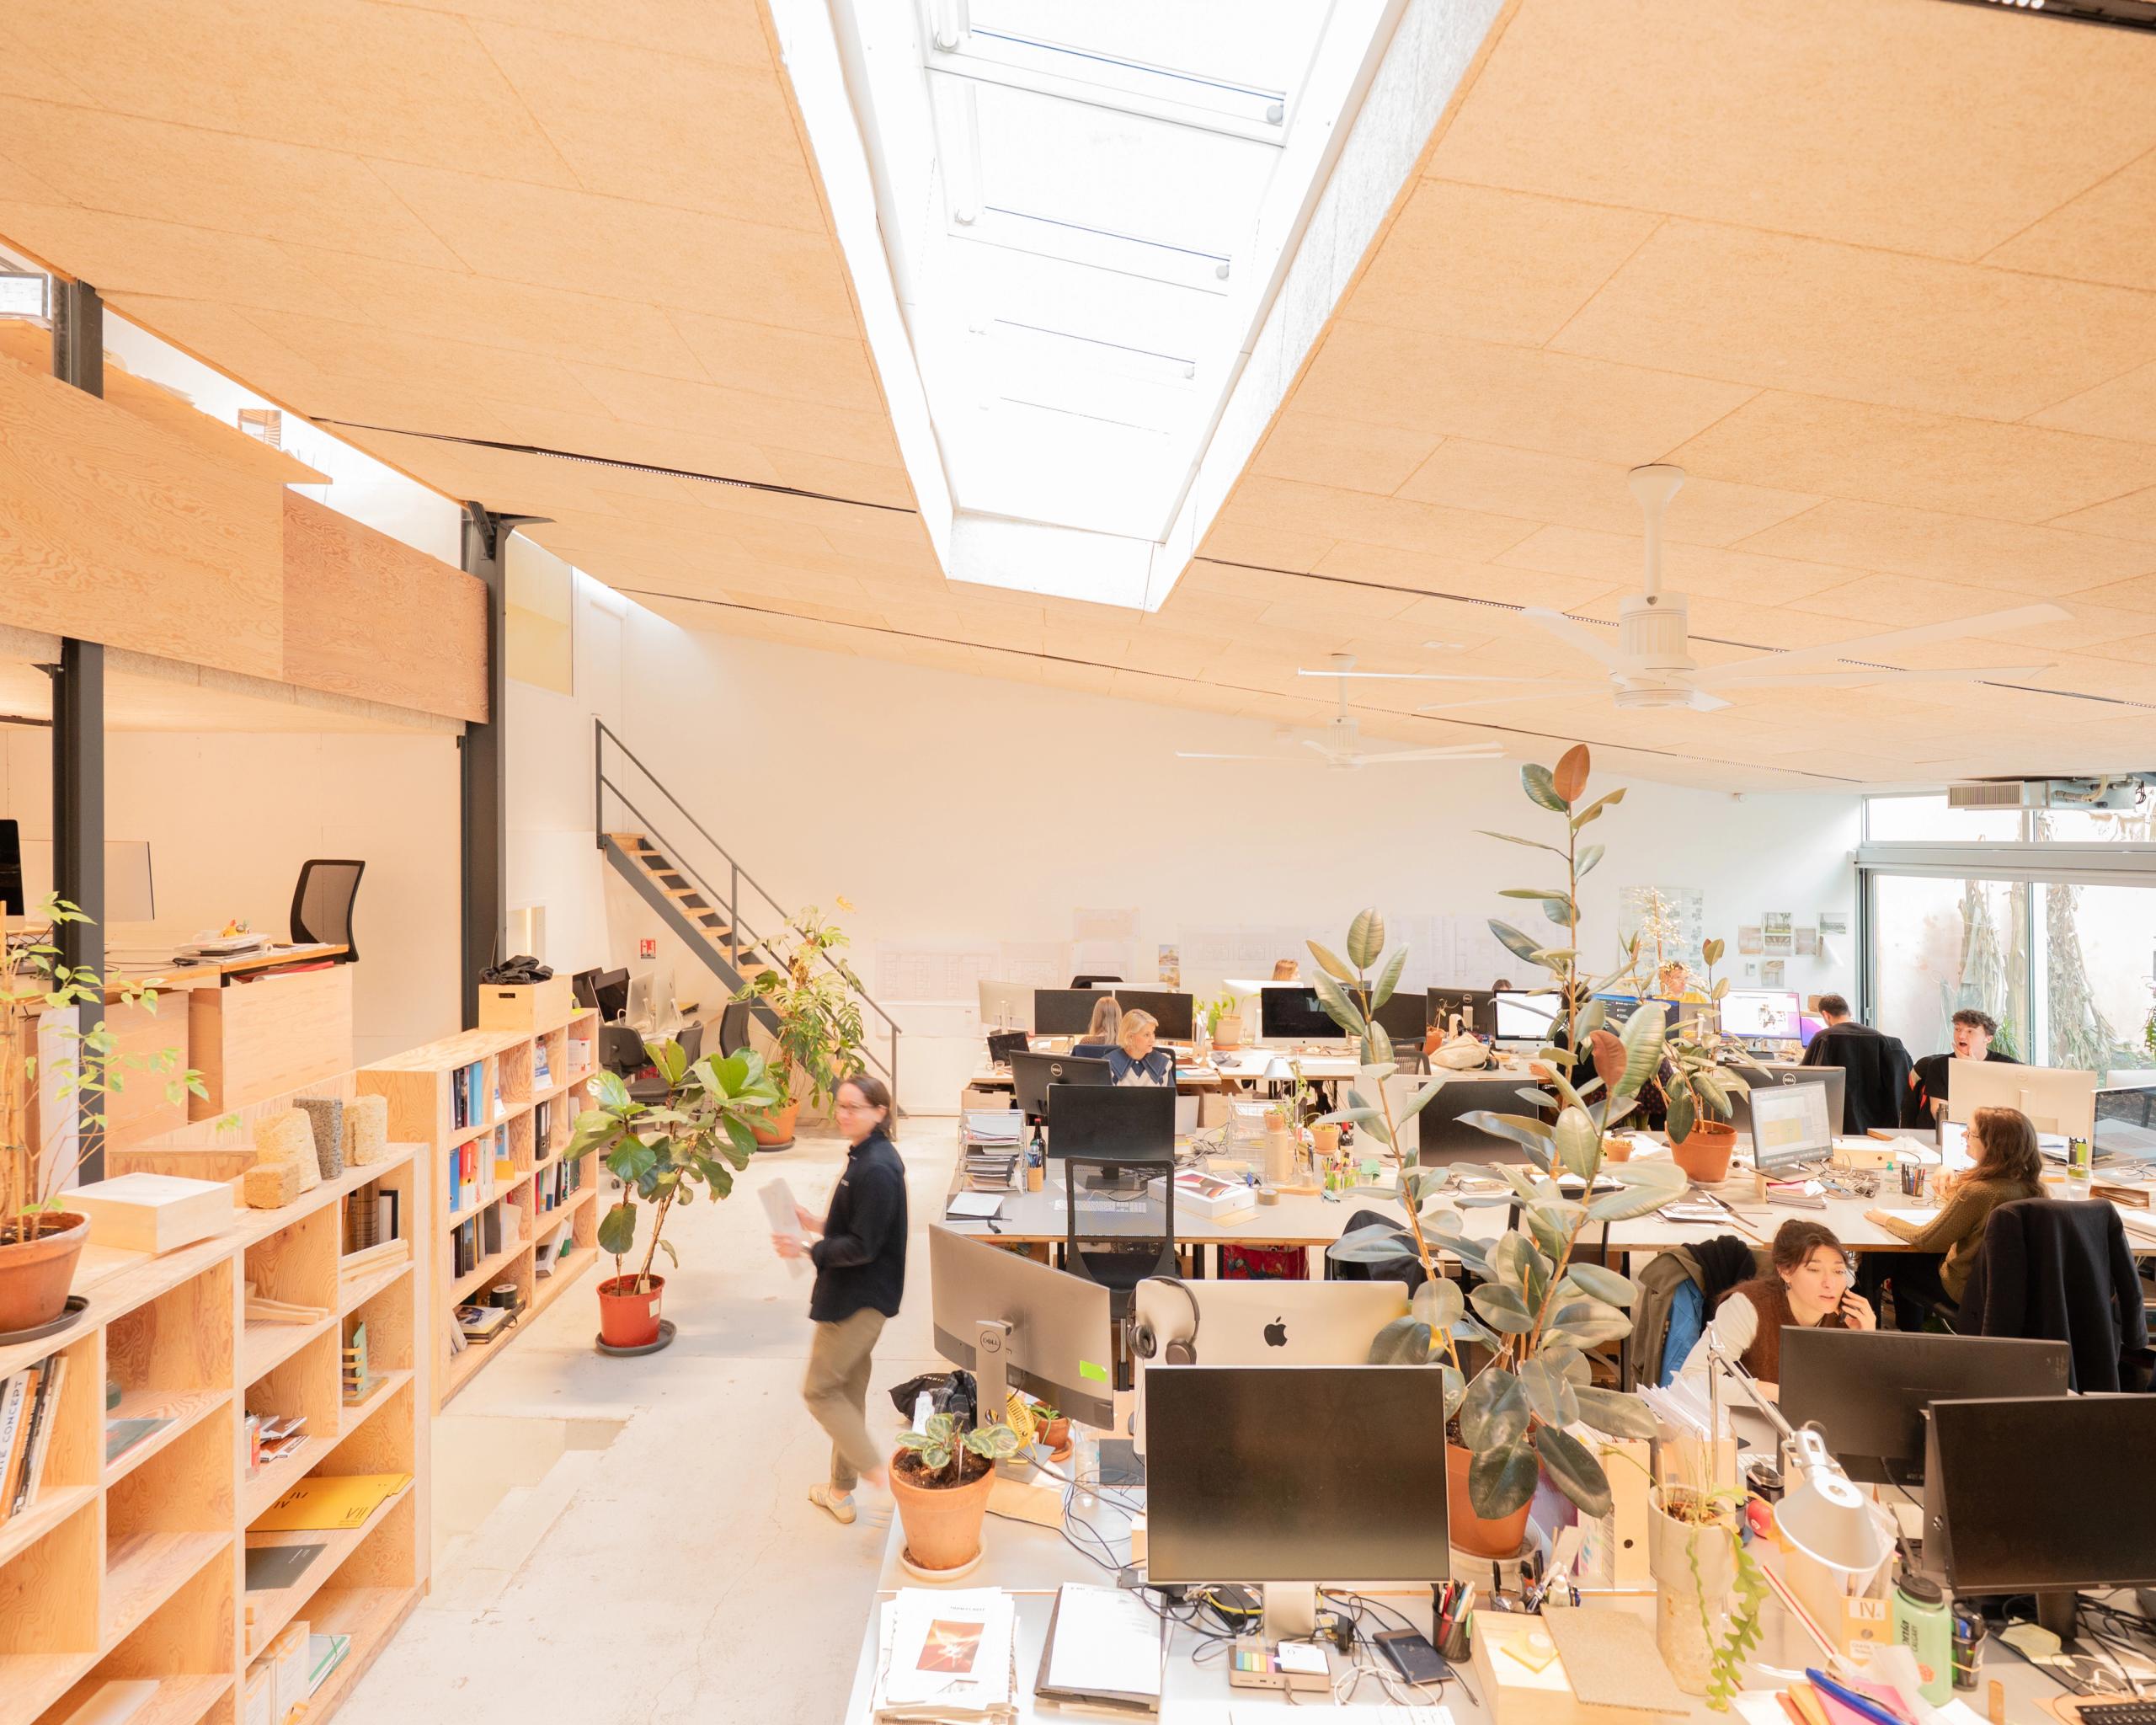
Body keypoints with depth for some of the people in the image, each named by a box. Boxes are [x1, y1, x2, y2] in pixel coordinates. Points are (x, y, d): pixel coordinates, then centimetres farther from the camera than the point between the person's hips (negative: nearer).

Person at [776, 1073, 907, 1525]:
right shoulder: (868, 1156, 7)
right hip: (859, 1296, 10)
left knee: (819, 1390, 3)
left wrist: (806, 1249, -19)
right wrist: (819, 1224, 10)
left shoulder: (876, 1169, -25)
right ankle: (841, 1493, 33)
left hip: (859, 1300, -10)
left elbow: (863, 1246, -24)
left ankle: (879, 1476, 6)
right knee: (848, 1390, 19)